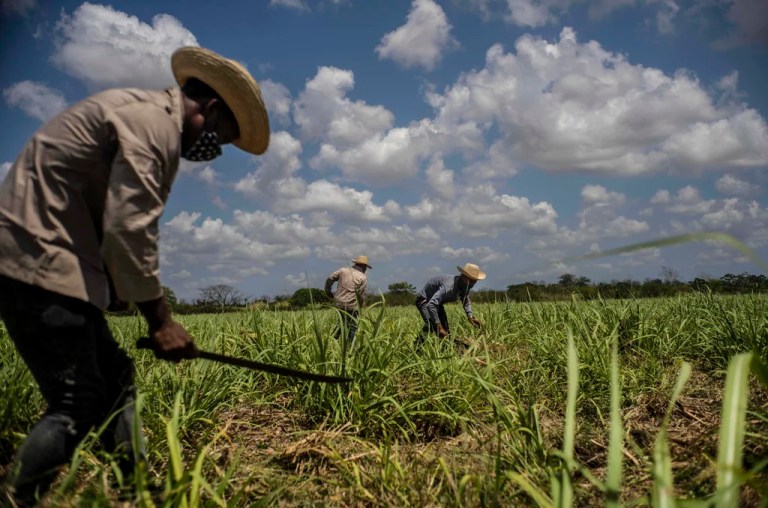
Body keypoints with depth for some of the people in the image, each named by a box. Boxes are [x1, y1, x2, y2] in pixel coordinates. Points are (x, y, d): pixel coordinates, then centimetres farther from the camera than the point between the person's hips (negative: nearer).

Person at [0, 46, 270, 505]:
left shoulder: (148, 117, 19)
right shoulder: (153, 121, -14)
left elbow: (120, 222, 17)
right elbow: (128, 229, -22)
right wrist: (160, 319, -14)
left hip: (50, 262, 11)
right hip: (39, 262, -11)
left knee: (115, 376, 13)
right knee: (79, 403, -8)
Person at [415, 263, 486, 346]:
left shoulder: (465, 286, -12)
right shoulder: (449, 286, -40)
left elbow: (465, 300, 12)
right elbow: (431, 305, -49)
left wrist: (470, 316, -3)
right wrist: (439, 327, -50)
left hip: (437, 302, 9)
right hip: (424, 301, -9)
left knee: (446, 329, 7)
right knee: (431, 324, -30)